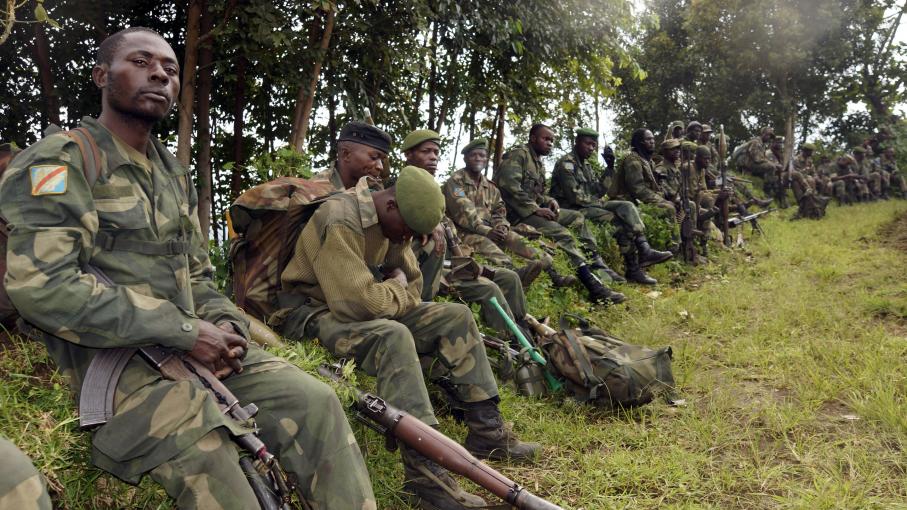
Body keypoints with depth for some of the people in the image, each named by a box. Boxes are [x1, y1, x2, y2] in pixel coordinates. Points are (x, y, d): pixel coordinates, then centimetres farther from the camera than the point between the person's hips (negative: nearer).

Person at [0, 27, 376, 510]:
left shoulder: (174, 174, 18)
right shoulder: (58, 163, -6)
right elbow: (41, 287, -19)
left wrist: (226, 325, -2)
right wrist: (185, 331, -20)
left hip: (193, 345, 7)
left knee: (315, 402, -8)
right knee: (209, 457, -29)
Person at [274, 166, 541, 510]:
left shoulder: (390, 221, 3)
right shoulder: (340, 221, -25)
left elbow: (412, 285, 11)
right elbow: (359, 302, -32)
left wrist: (390, 293, -10)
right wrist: (396, 289, -13)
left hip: (369, 311, 9)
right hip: (316, 312, -9)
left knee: (456, 317, -2)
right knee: (395, 337, -37)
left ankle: (486, 430, 0)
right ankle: (425, 473, -36)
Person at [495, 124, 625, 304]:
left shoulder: (538, 162, 22)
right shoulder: (518, 155, -8)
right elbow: (509, 186, -22)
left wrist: (549, 201, 2)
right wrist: (535, 209, -22)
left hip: (533, 209, 10)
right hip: (517, 213, -10)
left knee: (577, 217, 7)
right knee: (561, 234, -26)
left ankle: (596, 263, 6)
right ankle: (594, 287, -32)